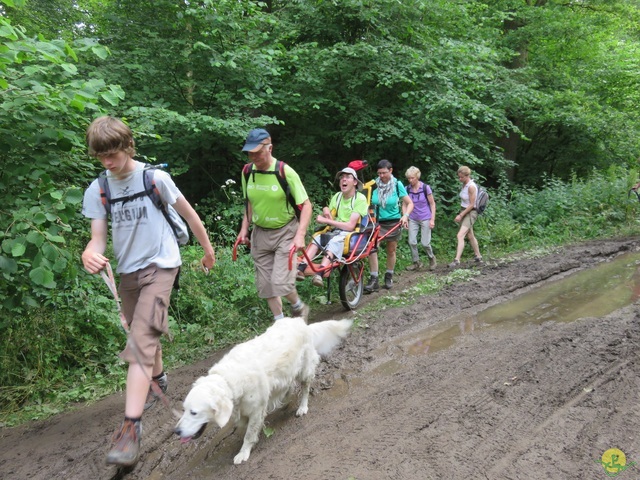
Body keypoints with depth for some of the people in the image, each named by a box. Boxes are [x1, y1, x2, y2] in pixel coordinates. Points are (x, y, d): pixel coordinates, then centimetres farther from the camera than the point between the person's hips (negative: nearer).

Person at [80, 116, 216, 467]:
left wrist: (207, 249, 9)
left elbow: (188, 214, 0)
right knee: (143, 334, 21)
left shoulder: (154, 177, -11)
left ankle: (131, 428, -19)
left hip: (159, 265, -5)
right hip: (128, 270, 5)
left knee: (141, 340, -17)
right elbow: (98, 238, -4)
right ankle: (158, 379, 50)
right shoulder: (97, 190, -1)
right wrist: (89, 253, -28)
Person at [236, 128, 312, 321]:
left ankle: (299, 307, 18)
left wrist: (300, 235, -24)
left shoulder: (285, 172, -18)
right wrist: (244, 228, 7)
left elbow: (306, 204, -15)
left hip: (285, 232, -5)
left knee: (281, 282, -14)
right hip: (260, 233, 5)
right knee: (265, 283, 7)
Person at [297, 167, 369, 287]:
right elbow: (330, 221, 10)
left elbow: (350, 226, -15)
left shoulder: (360, 199, -7)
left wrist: (326, 221, -16)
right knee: (317, 238, -23)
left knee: (334, 241, -36)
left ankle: (319, 274, -52)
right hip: (336, 232, 6)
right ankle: (301, 269, -36)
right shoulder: (337, 196, 10)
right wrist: (326, 212, -12)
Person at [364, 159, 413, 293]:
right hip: (377, 221, 0)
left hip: (393, 222, 0)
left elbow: (410, 203, -4)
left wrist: (405, 215, -20)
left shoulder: (397, 185, -7)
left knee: (391, 251, 11)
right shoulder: (374, 184, -5)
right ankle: (374, 280, -14)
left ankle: (389, 276, 31)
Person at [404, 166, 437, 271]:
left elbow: (432, 204, -4)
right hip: (413, 219, 3)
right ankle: (416, 263, 12)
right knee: (412, 242, -5)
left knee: (425, 243, -4)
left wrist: (432, 219, -8)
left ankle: (432, 258, 24)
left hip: (425, 218, -3)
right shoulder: (407, 189, -2)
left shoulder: (425, 188, -10)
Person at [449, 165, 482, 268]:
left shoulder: (471, 186, -19)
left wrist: (461, 215, -18)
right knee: (470, 236, 18)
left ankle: (457, 260, -26)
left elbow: (472, 204, -19)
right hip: (464, 211, 10)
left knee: (460, 235, -20)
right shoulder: (464, 184, 6)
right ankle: (478, 257, 32)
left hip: (471, 213, -10)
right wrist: (460, 214, 14)